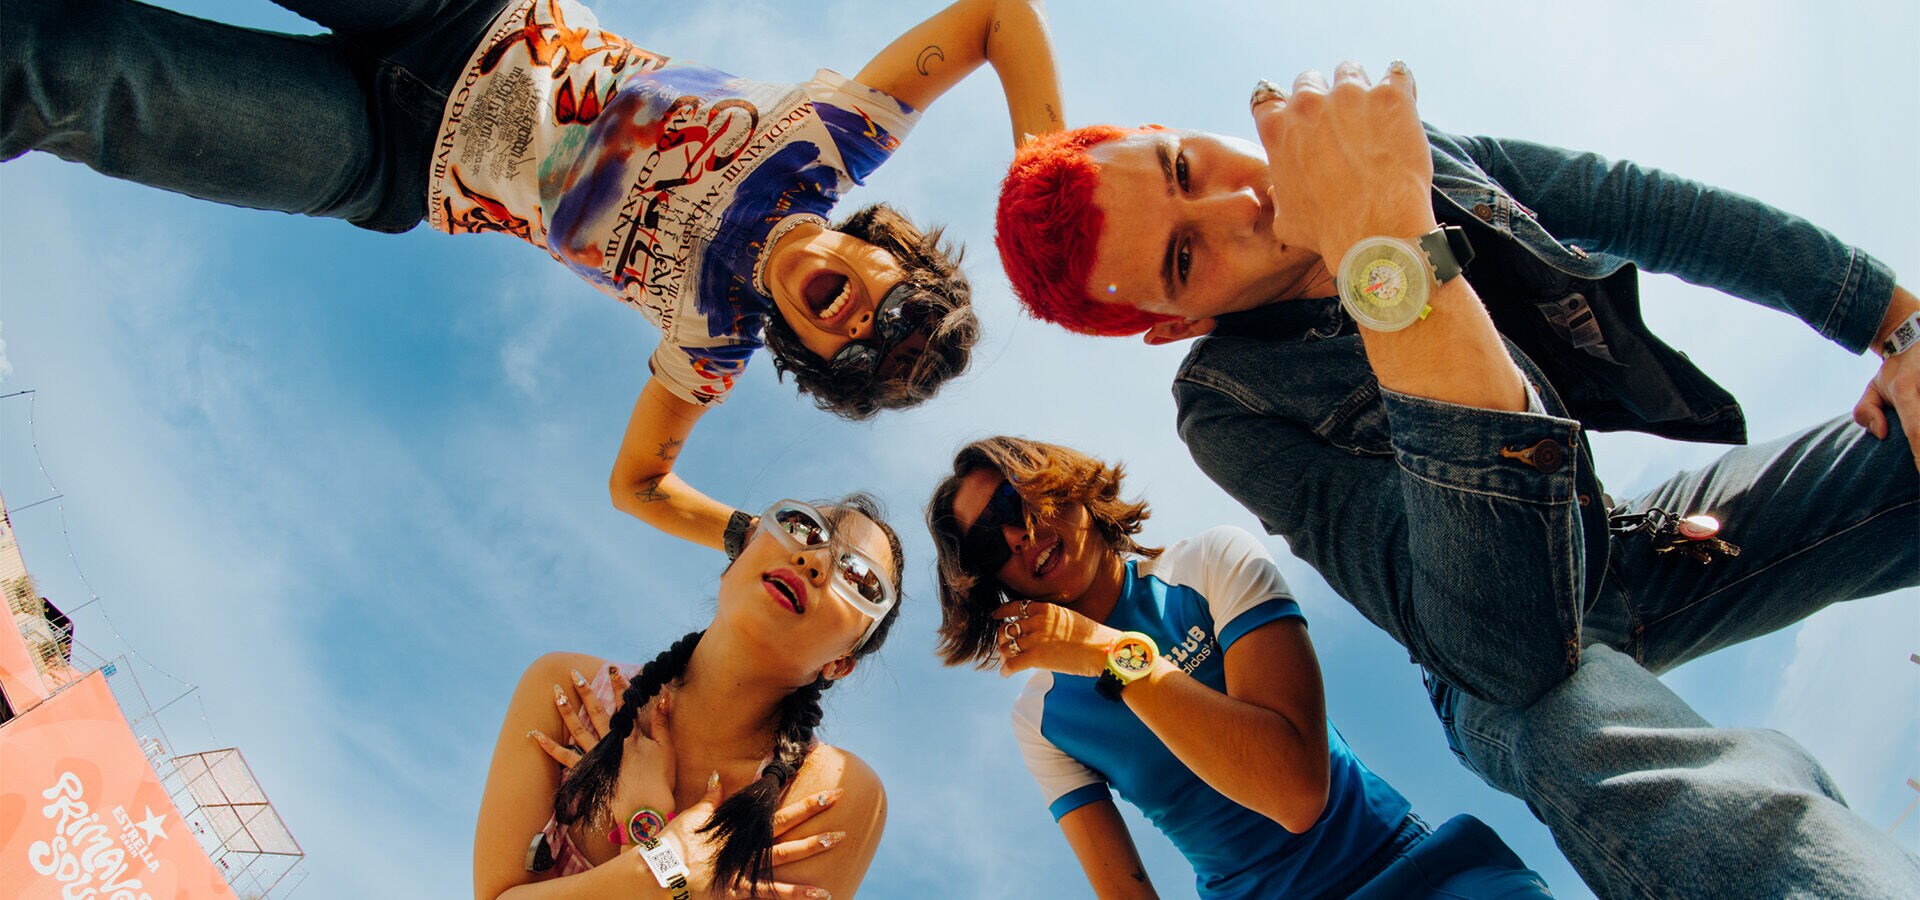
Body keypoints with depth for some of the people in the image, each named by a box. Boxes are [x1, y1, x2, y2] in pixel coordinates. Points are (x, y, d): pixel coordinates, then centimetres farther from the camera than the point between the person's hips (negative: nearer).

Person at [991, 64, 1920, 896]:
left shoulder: (1400, 149, -7)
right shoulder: (1231, 407, -25)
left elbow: (1665, 214, 3)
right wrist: (1390, 249, -47)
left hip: (1652, 531, 6)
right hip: (1520, 682, -6)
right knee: (1591, 736, -42)